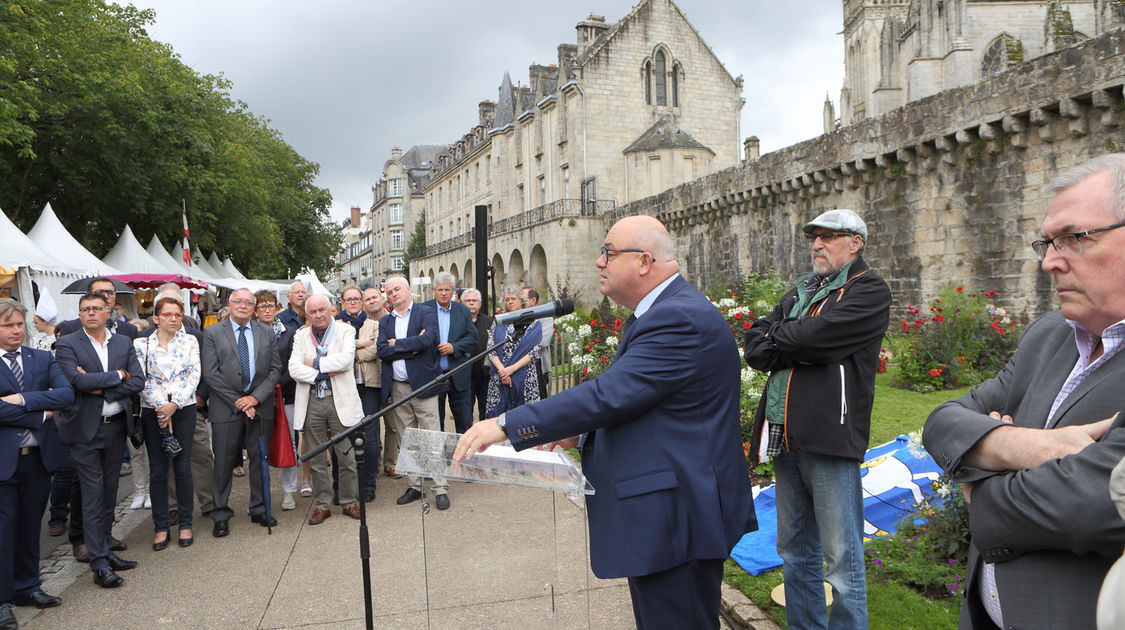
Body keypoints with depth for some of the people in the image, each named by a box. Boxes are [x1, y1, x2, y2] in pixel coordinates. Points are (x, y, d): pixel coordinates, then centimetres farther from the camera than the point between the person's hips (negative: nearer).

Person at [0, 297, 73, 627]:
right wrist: (40, 414, -11)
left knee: (30, 525, 15)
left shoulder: (43, 359, 8)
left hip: (36, 457, 4)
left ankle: (27, 587, 28)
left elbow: (66, 393, -5)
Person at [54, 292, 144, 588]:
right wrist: (118, 375, -10)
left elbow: (138, 382, -1)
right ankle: (99, 564, 4)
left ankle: (107, 550, 26)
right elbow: (78, 380, -19)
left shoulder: (124, 343, 8)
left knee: (109, 492, 14)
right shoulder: (67, 344, -4)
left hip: (116, 427, 4)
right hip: (86, 429, -4)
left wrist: (103, 388, -14)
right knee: (93, 495, -1)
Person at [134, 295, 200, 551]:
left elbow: (194, 375, -3)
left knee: (183, 467, 2)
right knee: (157, 470, 4)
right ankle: (160, 527, 15)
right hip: (153, 412, 0)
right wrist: (161, 408, -13)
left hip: (184, 410, 0)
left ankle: (185, 524, 14)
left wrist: (174, 404, -14)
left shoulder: (190, 341, 5)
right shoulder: (141, 344, 2)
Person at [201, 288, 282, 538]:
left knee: (260, 460, 8)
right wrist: (238, 402, -10)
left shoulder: (267, 333, 8)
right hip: (226, 407, -2)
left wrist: (256, 398, -8)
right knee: (224, 462, 2)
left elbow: (275, 370, 5)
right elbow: (210, 374, -5)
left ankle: (260, 510, 21)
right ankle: (221, 515, 15)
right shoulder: (213, 333, 1)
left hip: (260, 405, 2)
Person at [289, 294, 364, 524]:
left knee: (347, 456, 2)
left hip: (340, 400, -2)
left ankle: (349, 502, 17)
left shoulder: (345, 331, 3)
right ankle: (322, 505, 20)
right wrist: (327, 371, -11)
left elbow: (346, 359, -14)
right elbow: (294, 368, -3)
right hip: (311, 403, 2)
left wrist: (315, 363, -8)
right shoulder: (301, 336, 10)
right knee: (317, 459, 8)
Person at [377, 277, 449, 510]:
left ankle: (440, 488, 1)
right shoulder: (385, 322, 13)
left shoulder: (426, 313, 1)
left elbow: (427, 339, -17)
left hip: (422, 385, -5)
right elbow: (381, 350, -2)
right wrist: (412, 348, -12)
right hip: (396, 388, 5)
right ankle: (414, 486, 20)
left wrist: (396, 344, -7)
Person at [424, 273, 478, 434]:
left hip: (459, 377, 1)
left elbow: (472, 338, 1)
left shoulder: (463, 311, 7)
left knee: (465, 422, 6)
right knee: (434, 424, 9)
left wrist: (454, 347, -13)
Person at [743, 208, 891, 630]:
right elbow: (753, 347, 8)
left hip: (830, 437, -7)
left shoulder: (869, 291, -3)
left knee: (842, 560, 1)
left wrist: (775, 338, -1)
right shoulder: (801, 291, 18)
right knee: (794, 552, 18)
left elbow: (815, 336, -18)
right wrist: (797, 350, -9)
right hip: (785, 438, 7)